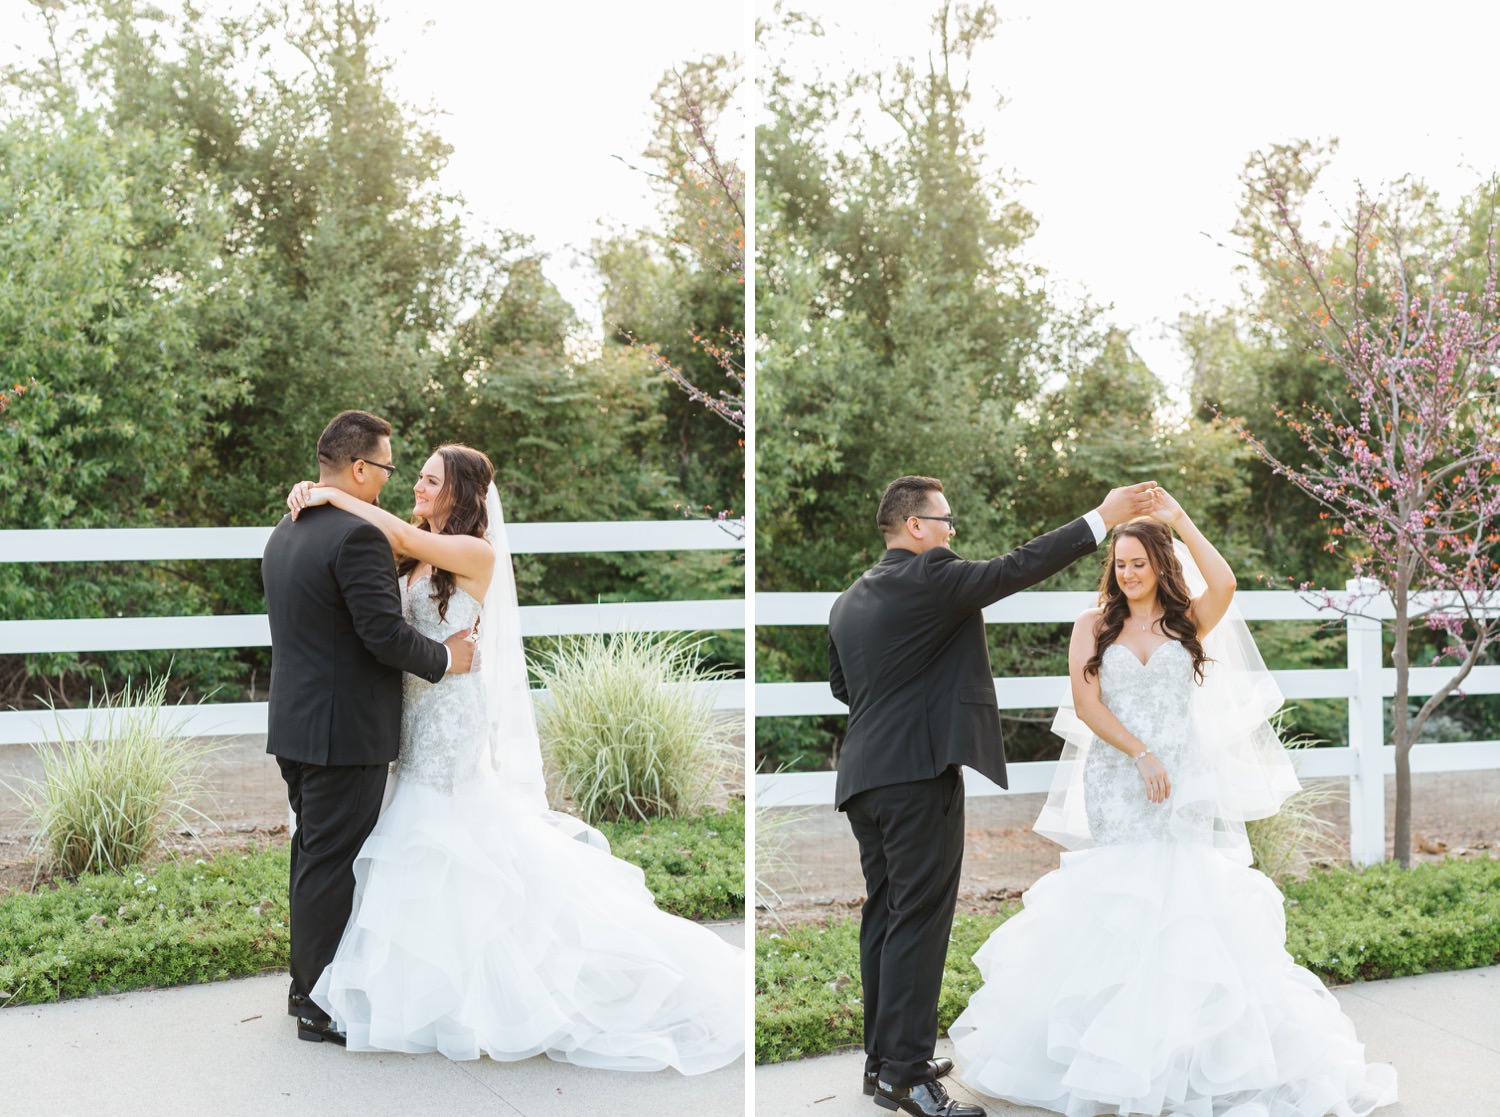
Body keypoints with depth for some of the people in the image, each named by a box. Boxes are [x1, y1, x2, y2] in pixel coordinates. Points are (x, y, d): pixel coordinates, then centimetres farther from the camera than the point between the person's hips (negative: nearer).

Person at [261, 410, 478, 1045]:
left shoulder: (283, 535, 11)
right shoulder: (357, 536, -19)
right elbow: (385, 634, -22)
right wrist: (445, 659, -8)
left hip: (293, 724, 9)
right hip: (344, 730, -9)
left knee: (312, 855, 19)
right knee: (333, 865, 0)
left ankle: (307, 983, 30)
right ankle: (323, 1005, 9)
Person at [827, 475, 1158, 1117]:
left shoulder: (849, 600, 14)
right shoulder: (928, 577, -11)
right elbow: (1017, 568, -12)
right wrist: (1103, 517, -8)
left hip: (863, 773, 9)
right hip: (919, 769, -8)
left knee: (884, 916, 14)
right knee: (919, 920, -6)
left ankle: (883, 1056, 20)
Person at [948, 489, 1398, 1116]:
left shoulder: (1189, 621, 7)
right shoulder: (1094, 626, 8)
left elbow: (1224, 583, -15)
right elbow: (1086, 702, -4)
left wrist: (1178, 520, -11)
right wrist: (1141, 754, -12)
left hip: (1182, 782, 0)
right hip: (1116, 782, 0)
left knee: (1182, 895, -7)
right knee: (1119, 898, -1)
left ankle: (1190, 1049, 3)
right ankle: (1114, 1050, 9)